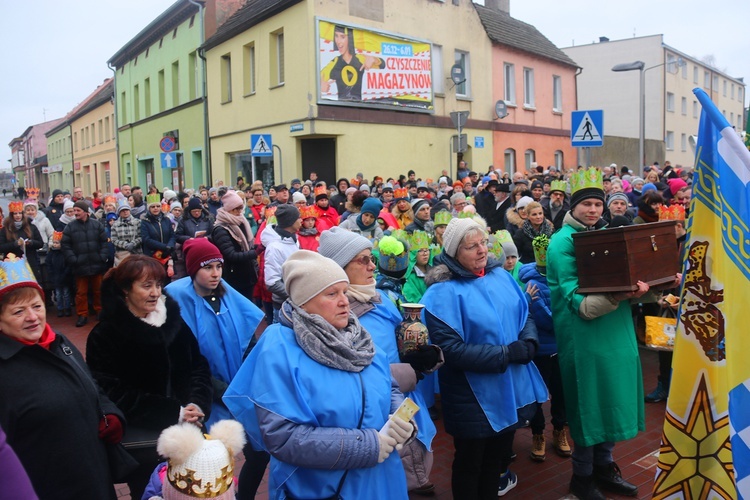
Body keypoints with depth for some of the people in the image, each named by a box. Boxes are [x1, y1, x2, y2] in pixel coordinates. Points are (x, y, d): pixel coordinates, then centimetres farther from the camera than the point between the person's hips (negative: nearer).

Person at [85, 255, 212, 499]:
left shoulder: (173, 317, 3)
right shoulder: (105, 335, -8)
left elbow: (199, 365, 6)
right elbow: (115, 394, -13)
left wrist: (197, 404, -13)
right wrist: (174, 413, -18)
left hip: (187, 431, 4)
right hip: (142, 442, -3)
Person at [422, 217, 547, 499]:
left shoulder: (500, 275, 1)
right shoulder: (443, 292, -20)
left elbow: (525, 314, 10)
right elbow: (449, 349, -26)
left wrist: (528, 343, -12)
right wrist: (505, 354, -23)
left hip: (511, 387, 6)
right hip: (473, 396, -6)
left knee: (497, 454, 23)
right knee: (470, 462, 14)